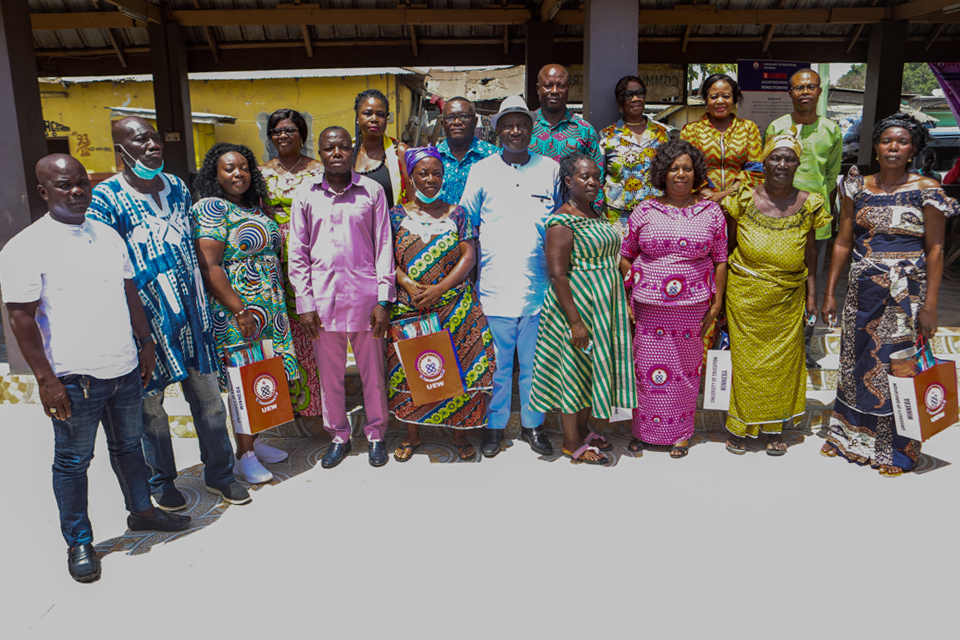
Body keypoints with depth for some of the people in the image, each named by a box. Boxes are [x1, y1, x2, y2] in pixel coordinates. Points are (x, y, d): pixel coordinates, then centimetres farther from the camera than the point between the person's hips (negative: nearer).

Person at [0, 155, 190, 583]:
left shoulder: (108, 235, 8)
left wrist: (146, 343, 14)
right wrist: (45, 379, -15)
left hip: (125, 370, 6)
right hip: (74, 378, -5)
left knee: (128, 444, 21)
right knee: (73, 461, 9)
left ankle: (141, 511, 39)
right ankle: (79, 543, 24)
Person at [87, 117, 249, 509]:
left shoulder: (177, 186, 8)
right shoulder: (106, 198, -10)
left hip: (190, 311, 5)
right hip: (145, 316, -4)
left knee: (207, 394, 11)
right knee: (150, 403, 9)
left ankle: (219, 474, 28)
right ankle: (161, 481, 31)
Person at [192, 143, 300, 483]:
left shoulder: (254, 207, 14)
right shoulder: (211, 208, -10)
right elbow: (209, 267, -17)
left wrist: (279, 303, 16)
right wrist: (240, 310, -21)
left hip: (270, 308, 8)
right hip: (237, 312, -8)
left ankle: (254, 441, 27)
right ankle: (244, 456, 11)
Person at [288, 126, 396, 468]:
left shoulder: (372, 191, 1)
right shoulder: (305, 195, 4)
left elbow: (384, 247, 1)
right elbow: (297, 253, 5)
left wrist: (383, 299, -4)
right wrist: (305, 304, -1)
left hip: (365, 296, -1)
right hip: (323, 298, 1)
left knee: (373, 372, 9)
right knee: (330, 374, 11)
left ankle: (376, 435, 28)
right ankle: (339, 436, 30)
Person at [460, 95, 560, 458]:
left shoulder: (551, 169, 8)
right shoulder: (481, 171, 5)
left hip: (539, 287, 1)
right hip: (495, 286, -1)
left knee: (534, 362, 9)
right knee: (497, 361, 6)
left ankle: (533, 424, 25)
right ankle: (495, 425, 22)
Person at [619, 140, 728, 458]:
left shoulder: (711, 212, 2)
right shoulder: (644, 211, 1)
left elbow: (720, 261, 6)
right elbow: (625, 255, 7)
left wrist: (716, 303, 1)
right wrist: (627, 297, 1)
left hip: (692, 308, 0)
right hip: (648, 307, 0)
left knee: (685, 368, 10)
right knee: (647, 368, 5)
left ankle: (681, 432, 27)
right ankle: (643, 430, 23)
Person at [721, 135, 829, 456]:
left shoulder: (807, 205, 1)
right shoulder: (744, 200, -4)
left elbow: (810, 252, 8)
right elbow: (728, 246, 4)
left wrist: (812, 297, 7)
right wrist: (722, 292, 3)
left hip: (788, 300, 2)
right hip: (746, 297, -2)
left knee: (783, 361, 9)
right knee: (745, 358, 4)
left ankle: (775, 428, 25)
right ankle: (739, 426, 20)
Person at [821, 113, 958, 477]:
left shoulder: (926, 190, -4)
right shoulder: (858, 188, 5)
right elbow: (843, 242, 7)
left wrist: (929, 305, -12)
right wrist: (829, 293, 5)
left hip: (906, 293, -3)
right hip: (862, 290, 3)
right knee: (856, 363, 11)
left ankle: (895, 450, 19)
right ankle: (850, 438, 29)